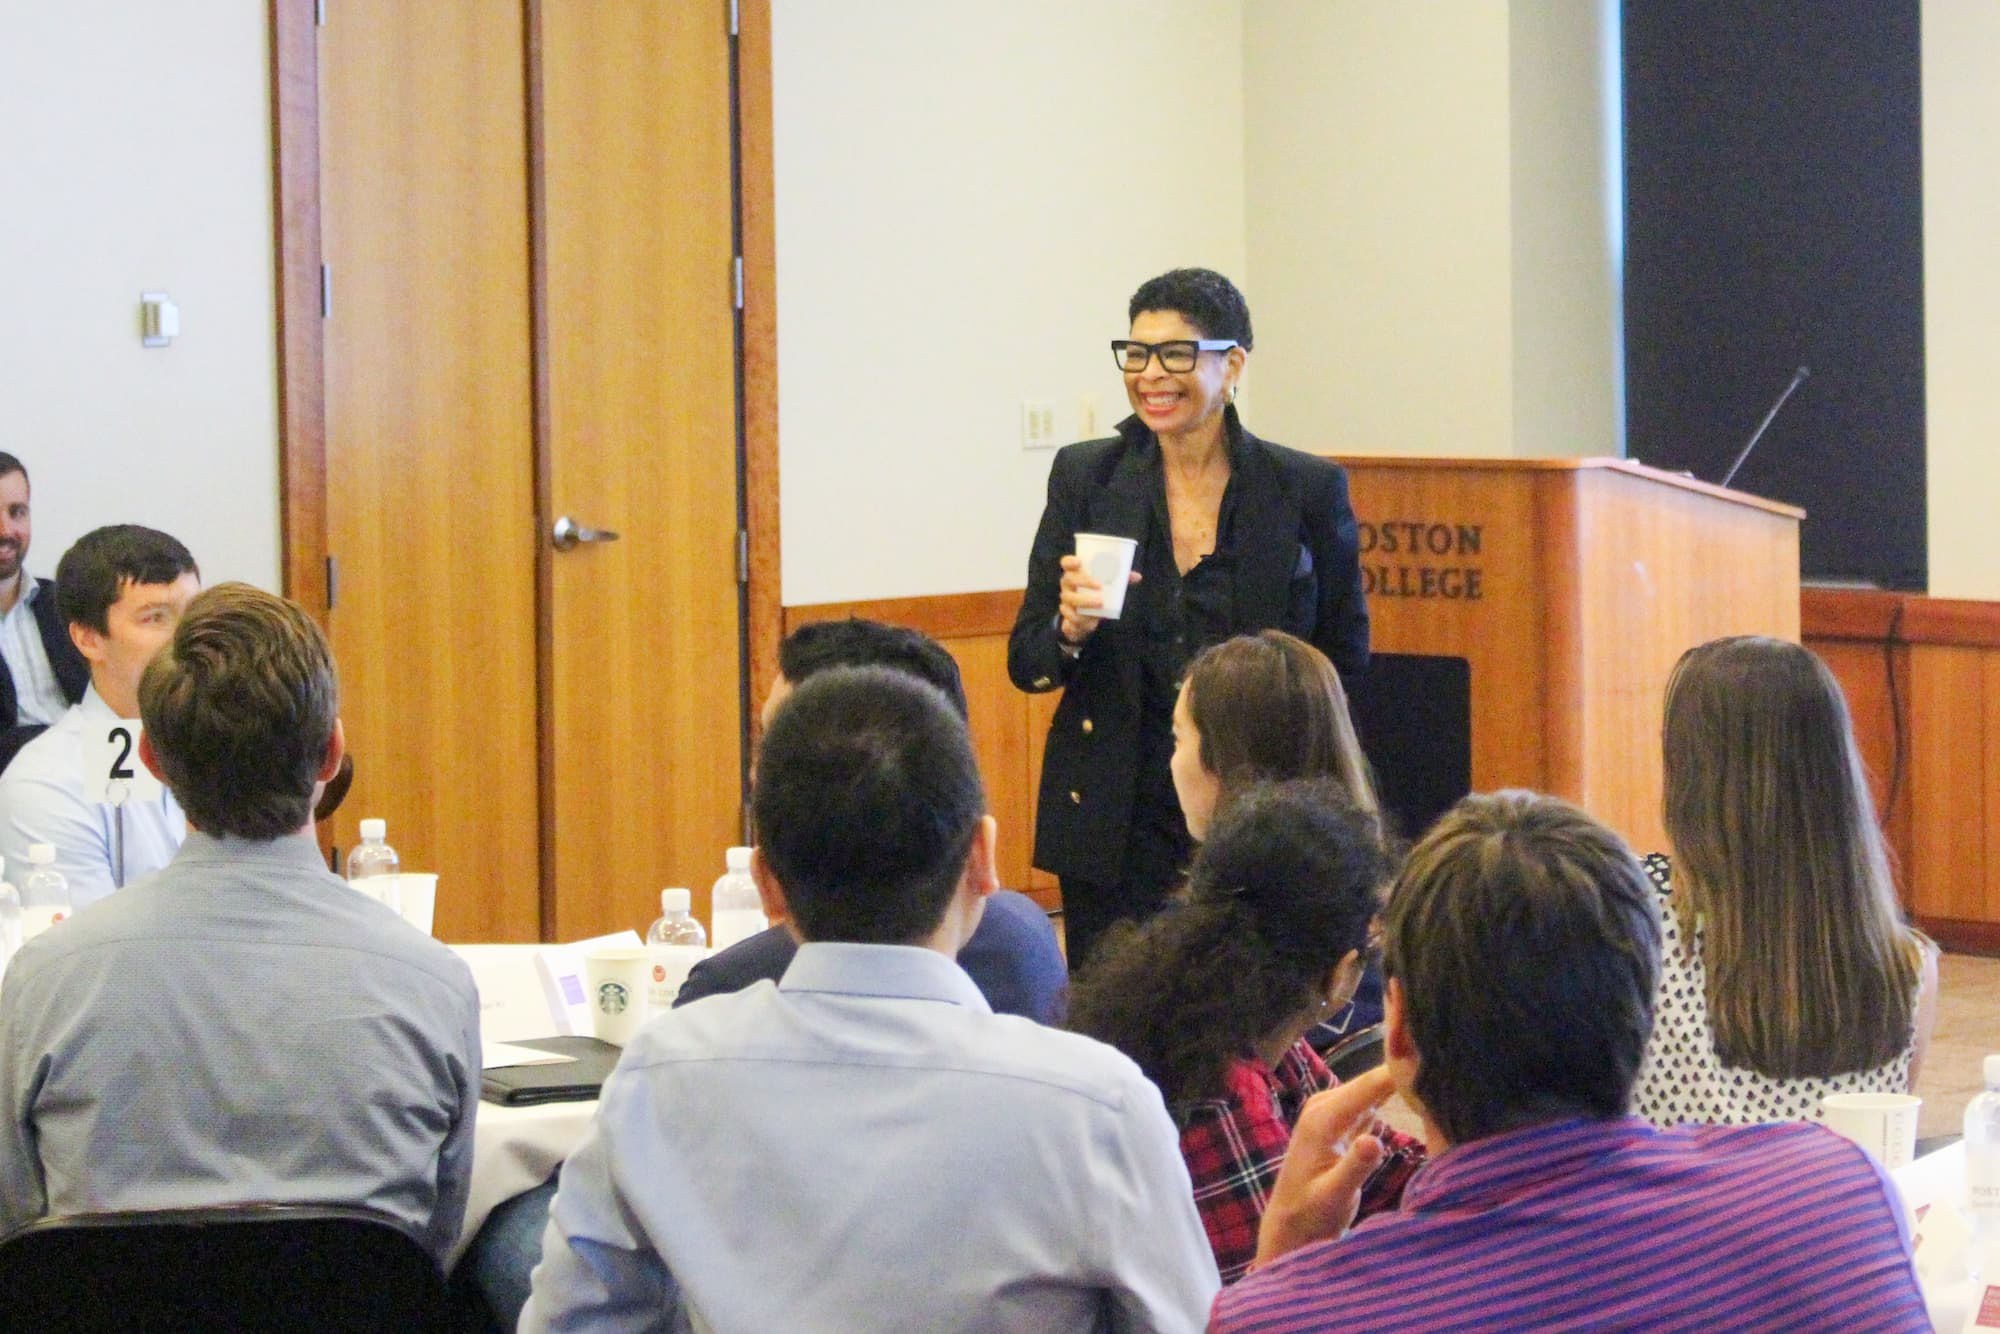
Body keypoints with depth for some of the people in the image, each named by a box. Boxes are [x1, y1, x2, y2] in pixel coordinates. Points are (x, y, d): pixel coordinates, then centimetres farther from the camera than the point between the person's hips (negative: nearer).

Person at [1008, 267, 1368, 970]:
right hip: (1116, 828, 1)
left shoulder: (1309, 489, 1)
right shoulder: (1086, 477, 4)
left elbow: (1348, 669, 8)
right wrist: (1071, 629, -16)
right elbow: (1025, 663, 5)